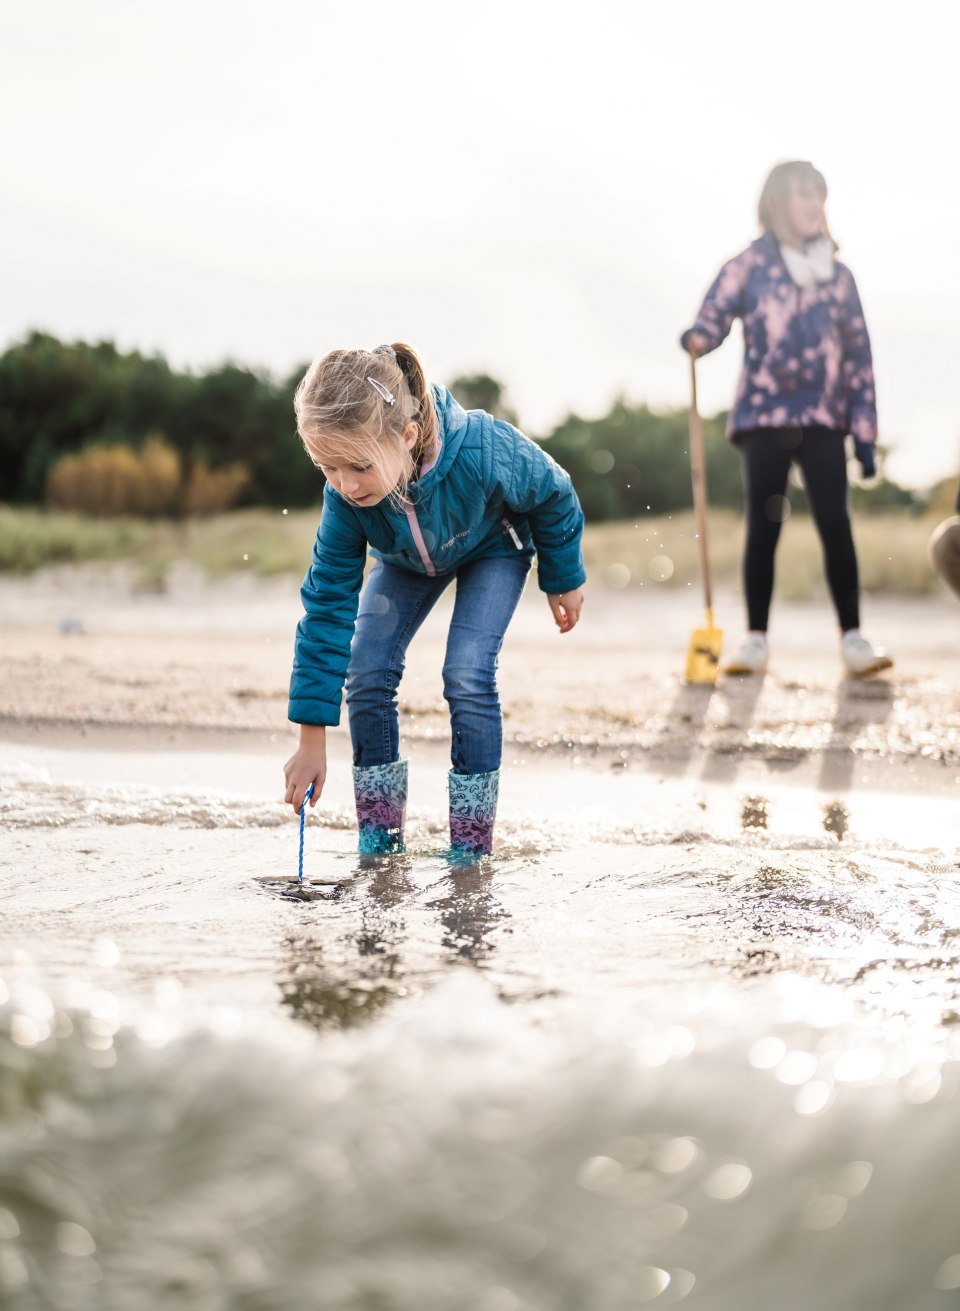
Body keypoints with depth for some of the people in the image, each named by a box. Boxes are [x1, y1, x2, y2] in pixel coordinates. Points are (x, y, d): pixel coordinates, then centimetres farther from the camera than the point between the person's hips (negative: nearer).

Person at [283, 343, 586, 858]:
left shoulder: (484, 452, -44)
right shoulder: (345, 498, -34)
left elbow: (554, 496, -21)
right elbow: (326, 605, -27)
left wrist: (564, 579, -4)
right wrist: (311, 741, -27)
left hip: (492, 548, -3)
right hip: (405, 560, 3)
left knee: (467, 675, -20)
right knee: (366, 673, -12)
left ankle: (471, 842, -7)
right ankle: (379, 836, 3)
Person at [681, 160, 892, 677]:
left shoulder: (838, 275, 12)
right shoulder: (748, 266, 4)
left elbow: (858, 354, 12)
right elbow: (713, 316, 1)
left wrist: (865, 431, 7)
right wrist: (696, 340, -25)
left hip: (823, 420, 2)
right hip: (764, 418, -2)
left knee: (836, 525, -7)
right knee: (764, 527, -1)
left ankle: (853, 639, -5)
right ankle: (755, 640, 6)